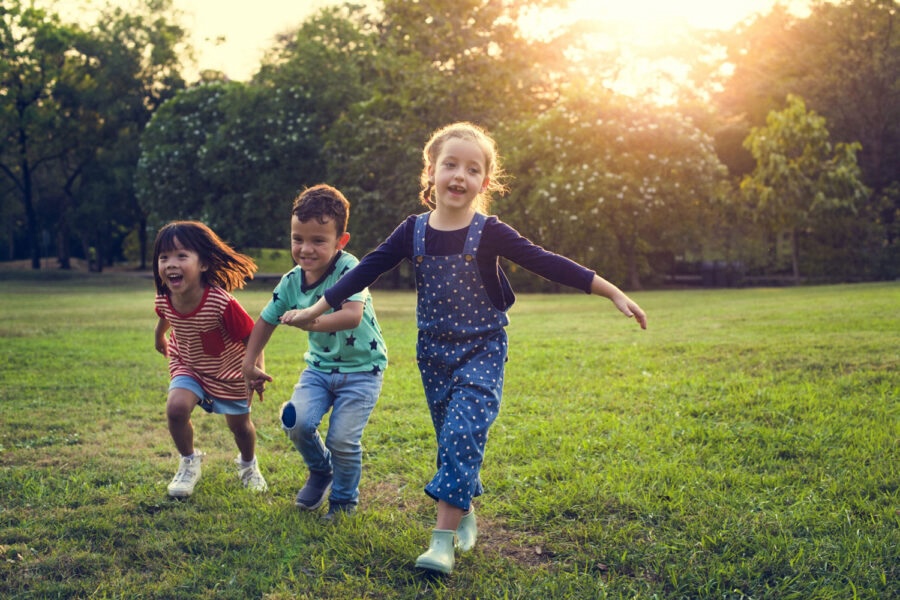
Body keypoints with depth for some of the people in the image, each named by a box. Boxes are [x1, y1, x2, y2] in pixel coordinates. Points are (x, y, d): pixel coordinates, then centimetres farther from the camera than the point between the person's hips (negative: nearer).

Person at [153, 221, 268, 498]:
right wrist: (160, 338, 24)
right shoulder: (164, 299, -20)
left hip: (228, 371, -3)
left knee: (239, 424, 12)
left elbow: (251, 337, -24)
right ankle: (189, 463, 6)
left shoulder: (222, 303, -37)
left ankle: (248, 465, 46)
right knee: (176, 408, -22)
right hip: (187, 365, 3)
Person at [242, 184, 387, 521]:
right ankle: (320, 471, 17)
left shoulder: (348, 269, -22)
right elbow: (266, 322, 11)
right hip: (320, 366, 5)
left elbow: (353, 316, -38)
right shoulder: (291, 282, -4)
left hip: (361, 369, -5)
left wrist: (310, 321, -49)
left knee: (343, 439, -12)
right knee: (296, 422, -17)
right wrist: (249, 364, 12)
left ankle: (344, 499, 20)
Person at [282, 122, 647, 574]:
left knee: (462, 433, -16)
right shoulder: (412, 232, -4)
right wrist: (317, 308, 4)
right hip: (434, 353, 3)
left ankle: (444, 538, -15)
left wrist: (612, 292, -16)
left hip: (482, 352, -3)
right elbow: (367, 270, 3)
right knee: (452, 438, 11)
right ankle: (464, 513, 31)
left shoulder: (489, 233, -11)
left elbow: (548, 264, -13)